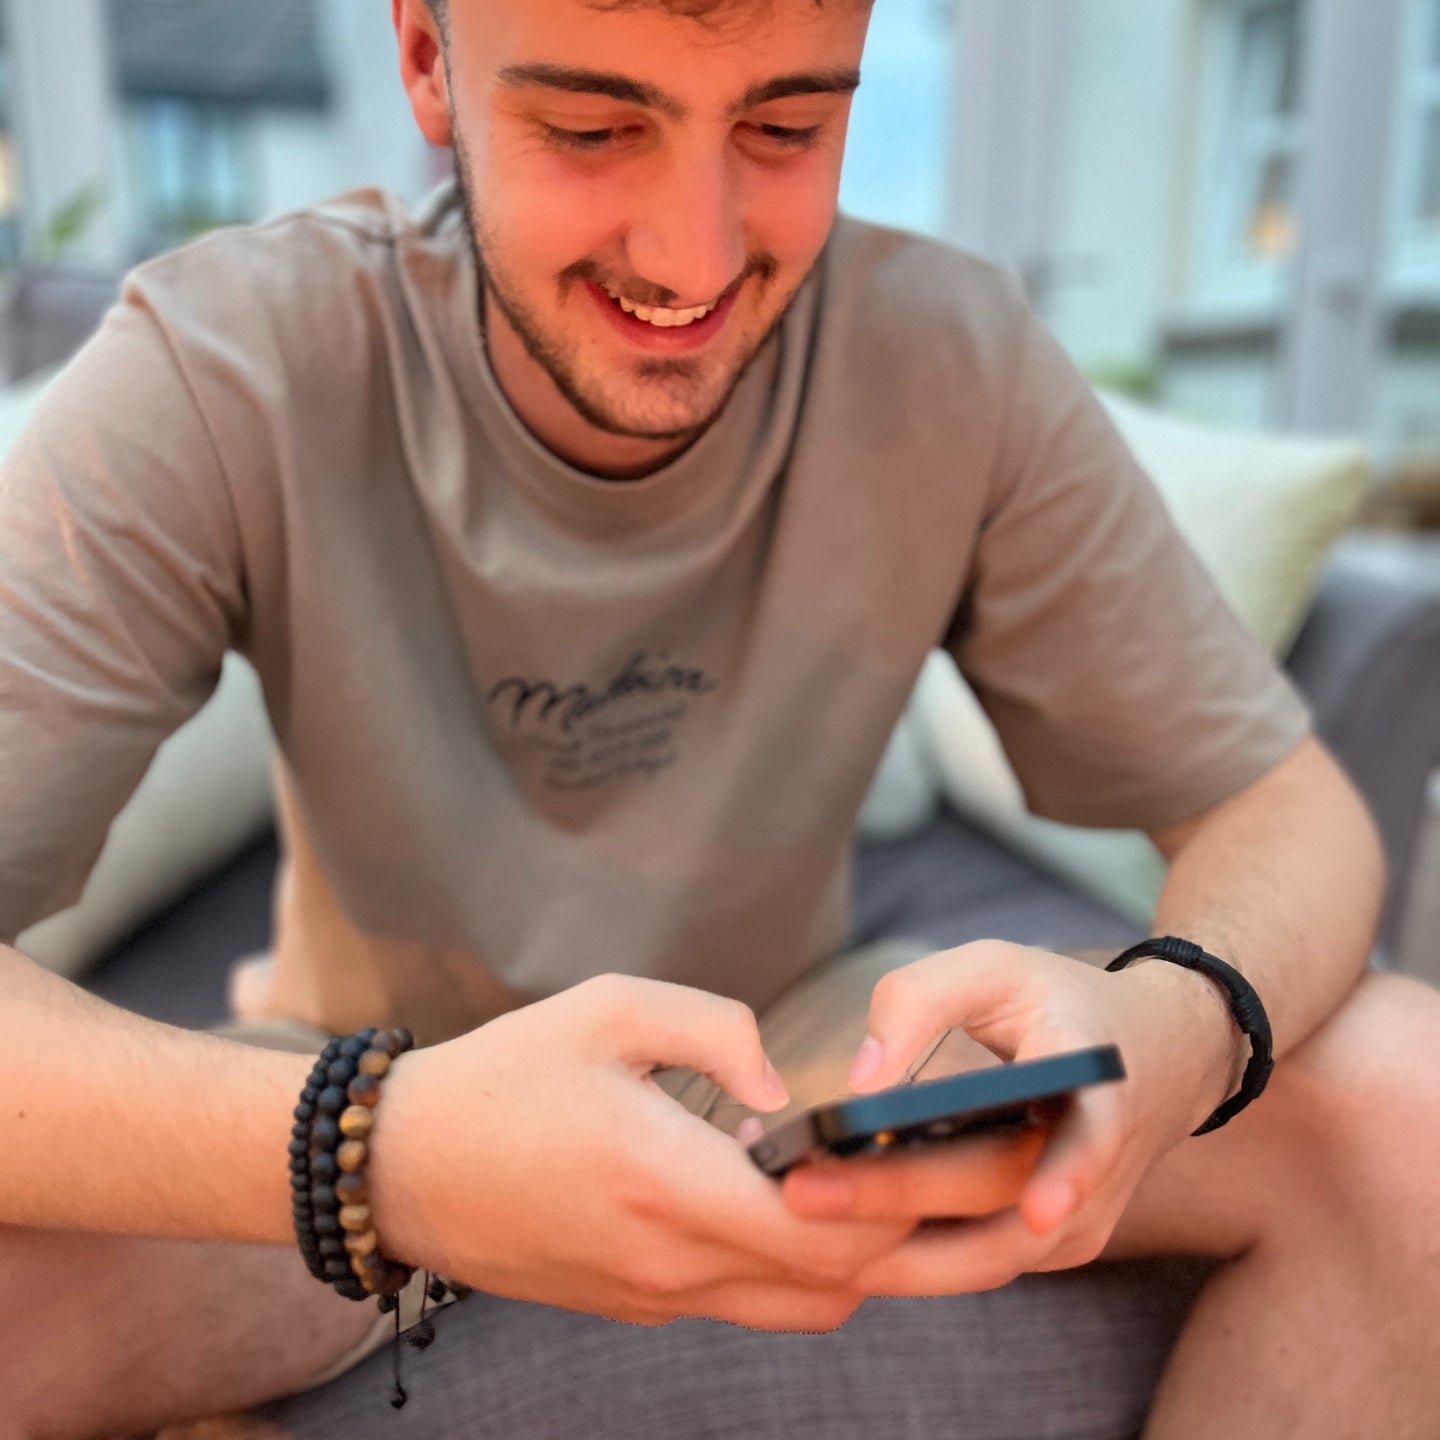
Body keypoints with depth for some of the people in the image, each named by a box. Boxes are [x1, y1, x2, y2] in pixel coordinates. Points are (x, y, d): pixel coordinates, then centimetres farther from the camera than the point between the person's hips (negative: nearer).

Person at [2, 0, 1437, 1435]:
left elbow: (1284, 806, -11)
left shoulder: (955, 366, -16)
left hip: (797, 1071, 2)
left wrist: (1175, 1024, -33)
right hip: (381, 1099, -1)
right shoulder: (219, 373, -21)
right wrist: (380, 1153, -45)